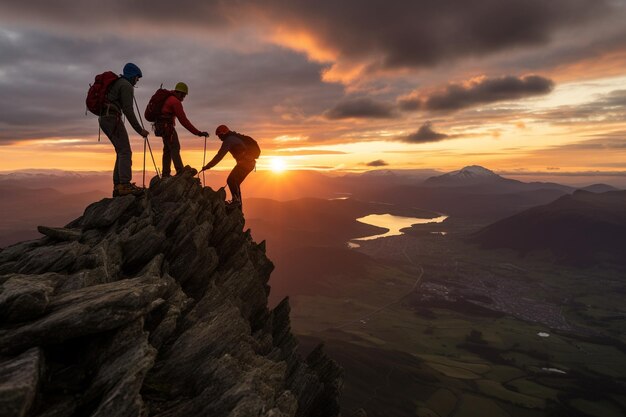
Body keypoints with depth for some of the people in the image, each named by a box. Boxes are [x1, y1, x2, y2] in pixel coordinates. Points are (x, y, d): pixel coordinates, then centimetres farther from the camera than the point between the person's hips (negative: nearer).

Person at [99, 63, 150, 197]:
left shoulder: (116, 83, 26)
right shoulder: (126, 85, -5)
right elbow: (128, 110, -15)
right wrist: (139, 130, -13)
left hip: (103, 118, 10)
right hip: (112, 117, -10)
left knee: (121, 152, 10)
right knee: (125, 151, -14)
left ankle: (117, 186, 6)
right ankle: (125, 185, -24)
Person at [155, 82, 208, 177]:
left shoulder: (168, 98, 17)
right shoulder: (176, 102, -13)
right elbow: (183, 120, -20)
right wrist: (198, 133, -22)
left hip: (162, 126, 10)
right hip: (167, 126, -10)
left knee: (167, 149, 12)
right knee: (175, 148, -18)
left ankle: (166, 173, 13)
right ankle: (180, 171, -31)